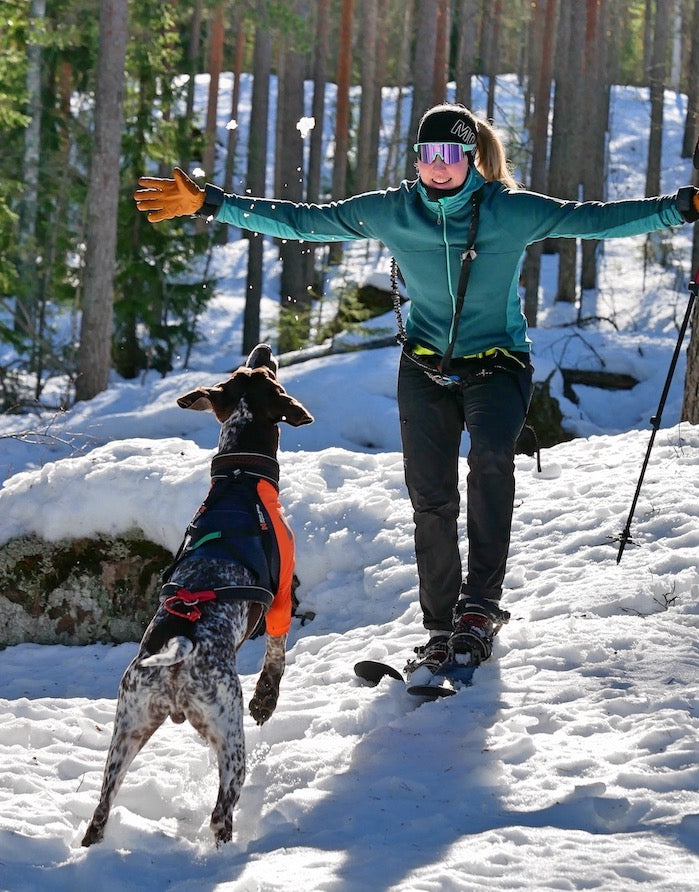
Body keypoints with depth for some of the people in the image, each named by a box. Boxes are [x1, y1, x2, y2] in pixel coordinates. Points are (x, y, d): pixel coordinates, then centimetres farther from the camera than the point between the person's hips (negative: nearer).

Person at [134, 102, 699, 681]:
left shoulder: (511, 211, -12)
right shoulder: (392, 212, -5)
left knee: (492, 455, -31)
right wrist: (209, 204, -4)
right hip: (426, 368, 3)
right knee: (431, 499, -4)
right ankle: (441, 631, 9)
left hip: (497, 365, -3)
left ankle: (480, 605, -25)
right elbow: (301, 221, -1)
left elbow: (597, 219, -15)